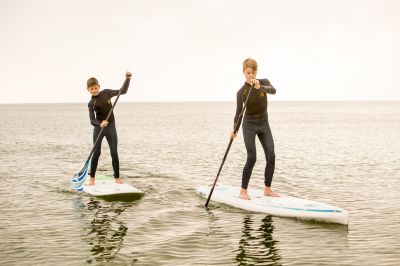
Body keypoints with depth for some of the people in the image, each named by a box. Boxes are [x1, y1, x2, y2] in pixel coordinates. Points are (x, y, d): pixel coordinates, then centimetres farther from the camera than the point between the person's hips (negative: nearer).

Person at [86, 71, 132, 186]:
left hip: (111, 127, 2)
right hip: (98, 127, -2)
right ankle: (92, 178, 7)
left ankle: (117, 177, 9)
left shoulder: (106, 93, 0)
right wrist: (100, 124, -37)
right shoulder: (91, 103, -9)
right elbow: (92, 121, -17)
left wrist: (128, 78, -2)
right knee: (96, 152, -2)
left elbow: (123, 91, 9)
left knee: (114, 152, 1)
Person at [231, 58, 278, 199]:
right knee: (252, 158, -11)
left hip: (264, 124, 3)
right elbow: (238, 112, -13)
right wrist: (234, 130, -25)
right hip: (249, 125, -3)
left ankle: (267, 189, 8)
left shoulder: (264, 82, -6)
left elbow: (273, 90, -29)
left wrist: (259, 87, -47)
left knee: (271, 156, -4)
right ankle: (243, 191, -1)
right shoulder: (241, 92, -10)